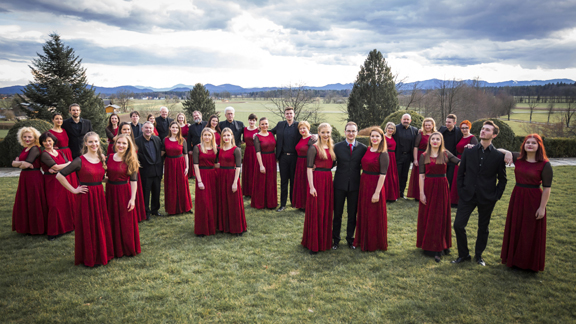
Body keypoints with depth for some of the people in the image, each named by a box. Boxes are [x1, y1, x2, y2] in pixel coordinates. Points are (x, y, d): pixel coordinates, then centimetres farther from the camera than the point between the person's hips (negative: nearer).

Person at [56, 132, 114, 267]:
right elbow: (59, 176, -14)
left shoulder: (102, 159, 6)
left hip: (100, 196, 6)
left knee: (101, 226, 12)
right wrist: (74, 190, -11)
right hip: (86, 198, -5)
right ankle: (89, 258, 18)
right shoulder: (80, 161, -12)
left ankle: (102, 254, 27)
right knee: (88, 228, 4)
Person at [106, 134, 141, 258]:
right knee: (113, 221, 13)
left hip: (124, 192, -4)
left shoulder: (131, 161, -9)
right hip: (110, 191, 4)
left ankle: (128, 248, 24)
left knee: (126, 222, 6)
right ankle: (116, 248, 29)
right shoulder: (109, 157, 3)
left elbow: (134, 180, -10)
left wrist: (133, 198, -14)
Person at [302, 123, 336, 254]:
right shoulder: (314, 148, -7)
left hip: (328, 180, 6)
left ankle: (325, 240, 25)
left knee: (327, 211, 11)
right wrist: (311, 187, -18)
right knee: (315, 211, 0)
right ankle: (313, 244, 11)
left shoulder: (332, 147, 12)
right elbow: (309, 168, -12)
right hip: (317, 179, -6)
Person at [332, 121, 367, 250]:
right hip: (340, 184, 0)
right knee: (337, 213, 9)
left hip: (355, 185, 1)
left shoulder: (363, 148, -1)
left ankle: (350, 239, 27)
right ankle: (335, 239, 23)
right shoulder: (337, 146, -2)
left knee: (352, 214, 12)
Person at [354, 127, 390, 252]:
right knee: (364, 214, 16)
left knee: (374, 216, 5)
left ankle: (374, 243, 22)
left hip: (375, 185, -7)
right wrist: (362, 184, 3)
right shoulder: (367, 150, 6)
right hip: (364, 184, 7)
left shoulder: (383, 154, -13)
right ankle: (364, 240, 32)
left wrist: (377, 192, -19)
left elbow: (383, 174, -16)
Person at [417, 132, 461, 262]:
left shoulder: (445, 154, 2)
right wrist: (421, 193, -7)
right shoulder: (424, 156, -1)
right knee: (428, 216, 5)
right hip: (428, 187, -1)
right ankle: (429, 245, 18)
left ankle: (441, 246, 21)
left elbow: (460, 162, -8)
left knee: (441, 217, 8)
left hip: (442, 187, 1)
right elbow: (421, 176, -3)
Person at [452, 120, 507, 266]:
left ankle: (479, 255, 31)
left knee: (483, 228, 12)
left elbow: (502, 179, 3)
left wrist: (496, 196, -4)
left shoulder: (498, 156, -3)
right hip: (467, 195, 1)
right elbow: (460, 173, 7)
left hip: (487, 198, -1)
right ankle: (463, 255, 15)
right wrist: (461, 191, 0)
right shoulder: (468, 152, 2)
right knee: (458, 225, -4)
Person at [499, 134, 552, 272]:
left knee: (531, 233, 7)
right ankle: (514, 259, 32)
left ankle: (530, 263, 25)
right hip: (517, 197, 5)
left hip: (533, 200, -5)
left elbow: (547, 188, -11)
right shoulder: (518, 158, 1)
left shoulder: (545, 165, -11)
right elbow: (500, 151, 15)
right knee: (515, 229, 15)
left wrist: (542, 207, -13)